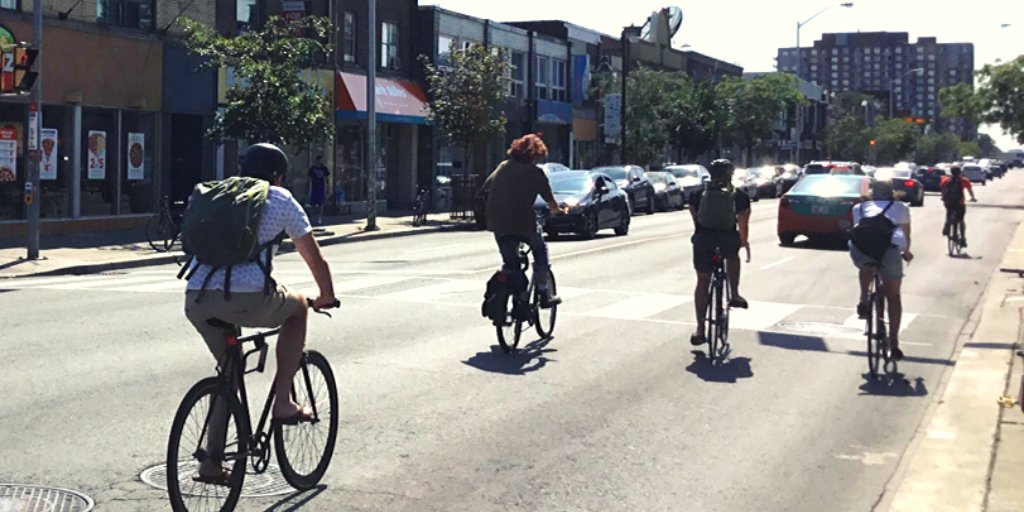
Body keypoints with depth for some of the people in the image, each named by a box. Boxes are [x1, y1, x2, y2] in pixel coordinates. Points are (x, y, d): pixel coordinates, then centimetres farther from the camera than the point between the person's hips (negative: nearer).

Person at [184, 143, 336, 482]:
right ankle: (283, 402, 20)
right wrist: (326, 298, 37)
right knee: (297, 307, 26)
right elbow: (315, 258, 20)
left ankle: (211, 461, 26)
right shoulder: (281, 200, 13)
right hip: (246, 298, -5)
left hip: (196, 298, 5)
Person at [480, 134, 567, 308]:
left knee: (509, 262, 16)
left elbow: (484, 191, 11)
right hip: (522, 222, -4)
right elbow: (551, 202, -1)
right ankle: (544, 294, 17)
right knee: (540, 252, 19)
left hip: (498, 223, 4)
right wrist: (560, 210, 20)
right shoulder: (535, 172, -2)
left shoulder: (503, 167, 12)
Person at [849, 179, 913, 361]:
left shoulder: (860, 208, 30)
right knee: (893, 296, 17)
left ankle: (863, 301, 19)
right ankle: (893, 344, 12)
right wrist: (906, 252, 58)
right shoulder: (900, 207, 29)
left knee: (866, 266, 39)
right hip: (889, 250, -1)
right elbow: (906, 235, 37)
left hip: (859, 249, 1)